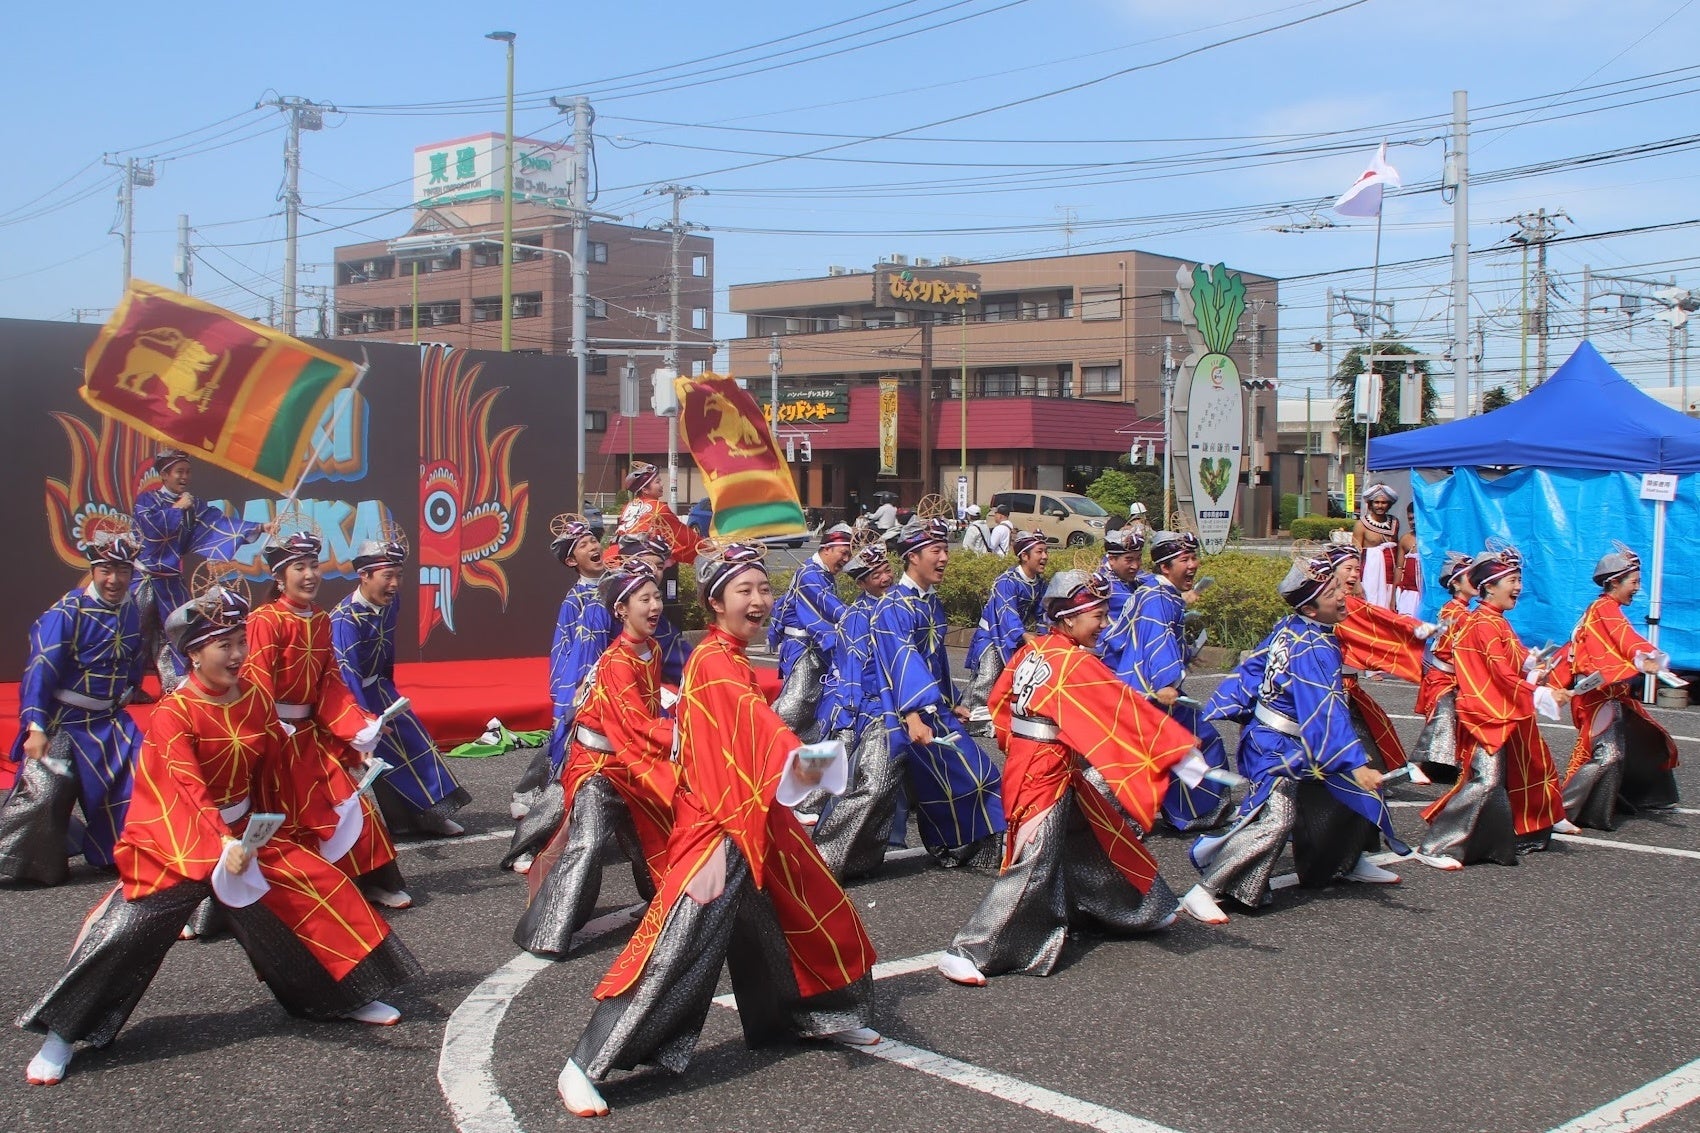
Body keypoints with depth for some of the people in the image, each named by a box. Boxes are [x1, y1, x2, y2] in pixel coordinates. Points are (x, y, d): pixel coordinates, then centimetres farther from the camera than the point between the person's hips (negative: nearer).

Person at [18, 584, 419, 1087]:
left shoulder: (257, 701, -1)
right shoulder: (173, 713, -18)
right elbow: (187, 789, -31)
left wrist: (264, 833, 14)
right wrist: (222, 845, -43)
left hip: (246, 831, 5)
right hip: (177, 839, -5)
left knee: (318, 887, -1)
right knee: (127, 927, -13)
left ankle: (348, 994, 17)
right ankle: (61, 1035, 4)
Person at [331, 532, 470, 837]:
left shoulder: (389, 605, -5)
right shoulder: (345, 618, -28)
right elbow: (348, 673, -31)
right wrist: (368, 719, -33)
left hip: (376, 686, 7)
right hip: (349, 695, -7)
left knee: (413, 738, 4)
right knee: (383, 749, -10)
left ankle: (430, 812, 12)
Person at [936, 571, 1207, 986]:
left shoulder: (1032, 650, 4)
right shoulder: (1075, 664, -19)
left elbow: (999, 700, 13)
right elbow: (1127, 710, -20)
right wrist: (1182, 751, -17)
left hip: (1026, 762, 9)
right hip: (1046, 777, -9)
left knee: (1095, 839, 23)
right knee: (1032, 867, -8)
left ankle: (1140, 910, 42)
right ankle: (968, 953, -7)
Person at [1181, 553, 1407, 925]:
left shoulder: (1290, 628, 2)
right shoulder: (1313, 650, -24)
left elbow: (1252, 669, 10)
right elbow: (1326, 714, -29)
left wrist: (1221, 710, 17)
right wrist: (1355, 764, -32)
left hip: (1297, 745, 10)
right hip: (1278, 750, -10)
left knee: (1357, 788, 19)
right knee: (1274, 819, -23)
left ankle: (1351, 862, 38)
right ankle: (1203, 892, -21)